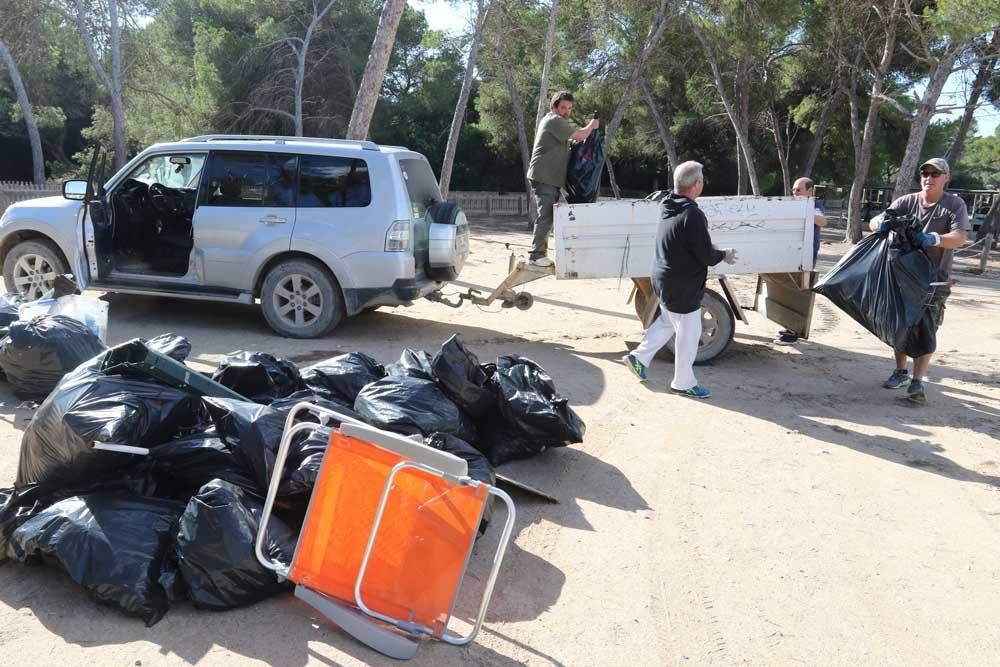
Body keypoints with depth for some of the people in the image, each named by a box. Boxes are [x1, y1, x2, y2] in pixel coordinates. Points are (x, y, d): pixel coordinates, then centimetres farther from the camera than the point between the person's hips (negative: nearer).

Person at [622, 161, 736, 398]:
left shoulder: (669, 209, 3)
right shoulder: (692, 215, -24)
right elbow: (706, 256, -22)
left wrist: (714, 252, 11)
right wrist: (724, 255, -1)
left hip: (662, 280, 9)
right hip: (683, 288, -9)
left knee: (667, 321, 28)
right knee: (688, 334, 6)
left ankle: (639, 357, 29)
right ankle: (684, 383, 18)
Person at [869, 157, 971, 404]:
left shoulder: (954, 204, -5)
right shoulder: (906, 202, 1)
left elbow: (960, 238, -18)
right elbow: (874, 222, -7)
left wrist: (935, 239, -38)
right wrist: (880, 223, -32)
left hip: (934, 278, -3)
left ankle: (917, 382, -6)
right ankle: (900, 371, 27)